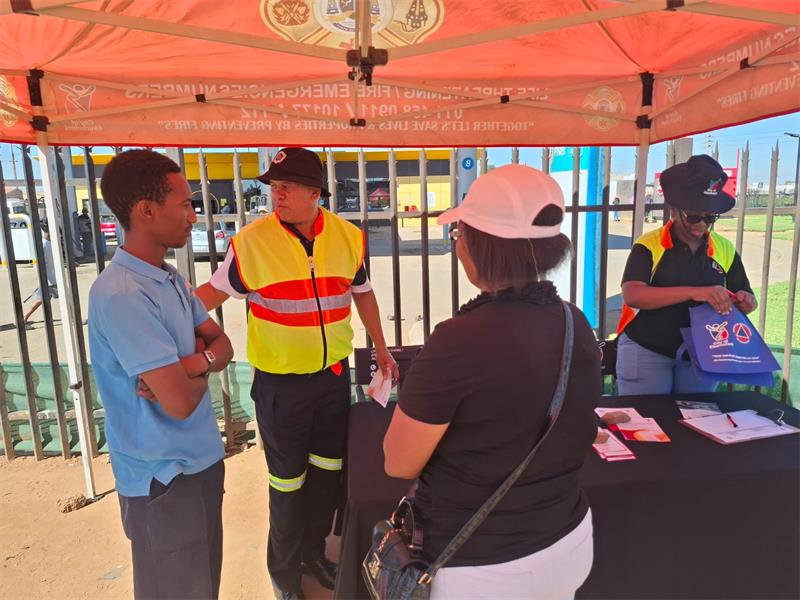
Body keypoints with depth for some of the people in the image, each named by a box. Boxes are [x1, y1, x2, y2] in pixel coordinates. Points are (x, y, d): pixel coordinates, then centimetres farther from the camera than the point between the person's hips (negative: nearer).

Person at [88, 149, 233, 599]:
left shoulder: (172, 278, 3)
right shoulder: (121, 296, -26)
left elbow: (223, 346, 5)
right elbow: (180, 402, -28)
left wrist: (190, 363, -17)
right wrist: (202, 369, -6)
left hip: (201, 458, 8)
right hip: (163, 476, -8)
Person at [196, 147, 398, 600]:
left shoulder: (349, 237, -3)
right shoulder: (252, 241, -14)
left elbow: (363, 293, 10)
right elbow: (216, 291, -4)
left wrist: (381, 348, 15)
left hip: (334, 375, 4)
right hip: (280, 383, -3)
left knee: (328, 471, 19)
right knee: (289, 480, 12)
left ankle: (314, 552, 44)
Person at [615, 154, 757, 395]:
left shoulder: (726, 250, 3)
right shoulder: (648, 246, -10)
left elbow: (748, 298, 10)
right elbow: (632, 295, -24)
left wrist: (746, 301, -15)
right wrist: (693, 292, -33)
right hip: (646, 352, -4)